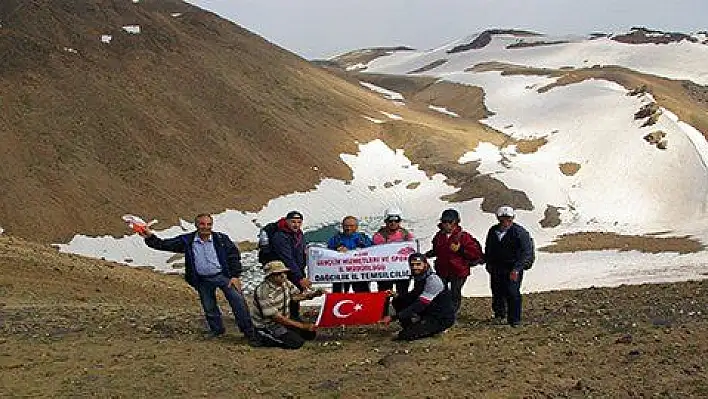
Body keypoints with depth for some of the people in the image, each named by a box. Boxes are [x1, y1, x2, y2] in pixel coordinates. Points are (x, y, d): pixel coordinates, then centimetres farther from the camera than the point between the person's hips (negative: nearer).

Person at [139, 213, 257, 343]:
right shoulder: (187, 241, -2)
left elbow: (234, 256, -1)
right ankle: (216, 329, 36)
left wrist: (235, 276, -7)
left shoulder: (221, 239, -4)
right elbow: (164, 245, -3)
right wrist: (150, 237, -19)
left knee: (238, 301, -11)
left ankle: (249, 332, -2)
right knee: (209, 307, 13)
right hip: (203, 281, 2)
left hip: (223, 276, -2)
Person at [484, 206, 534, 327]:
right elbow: (488, 250, 23)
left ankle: (514, 320, -1)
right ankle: (499, 314, 32)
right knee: (497, 293, 11)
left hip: (513, 269, -5)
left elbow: (526, 252, -13)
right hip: (496, 269, 5)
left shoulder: (519, 232, -9)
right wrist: (489, 264, 17)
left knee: (513, 293, -11)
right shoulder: (493, 231, 8)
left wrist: (516, 269, -19)